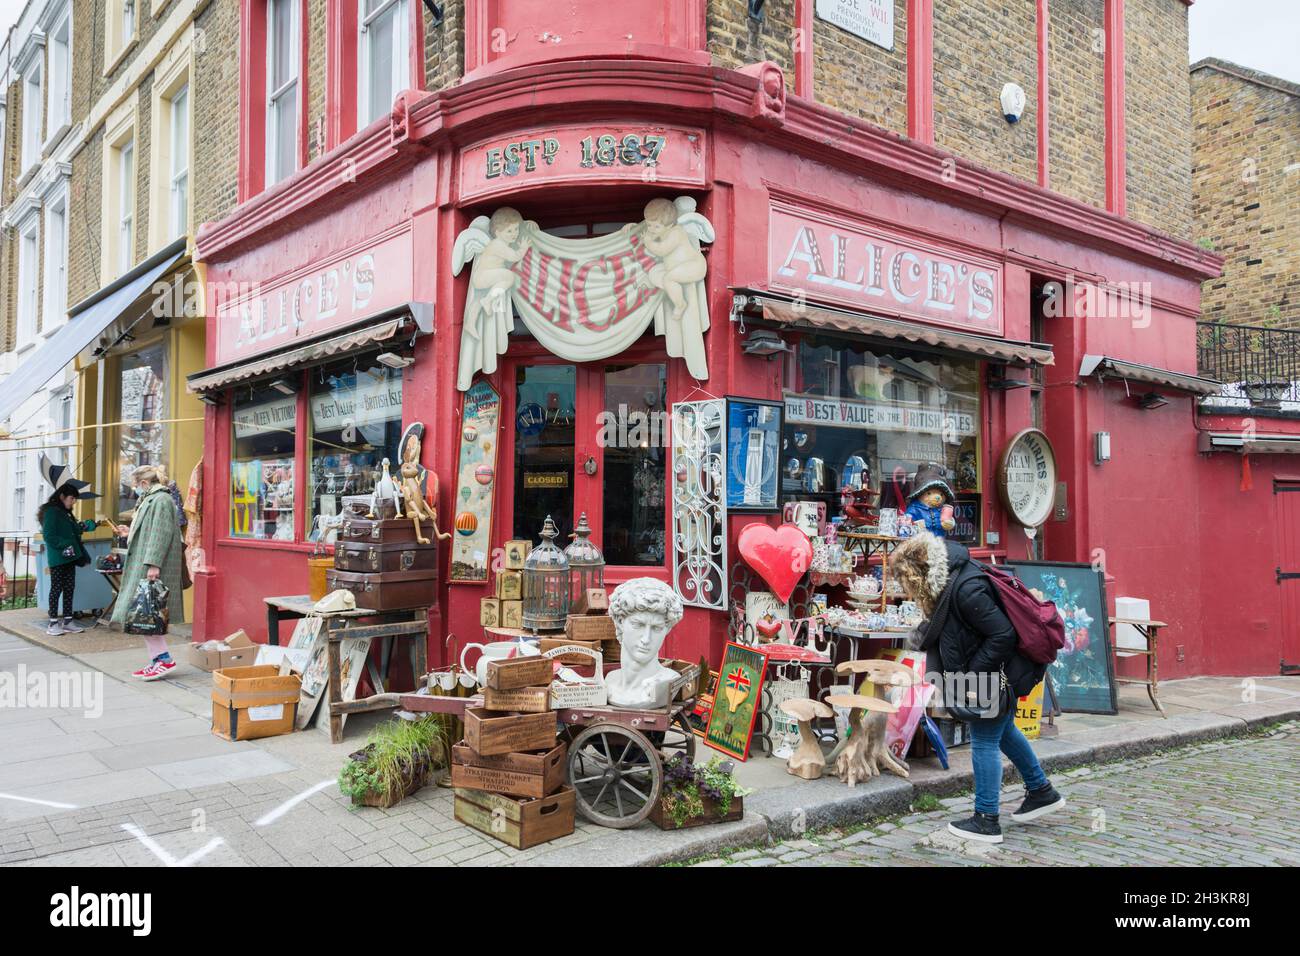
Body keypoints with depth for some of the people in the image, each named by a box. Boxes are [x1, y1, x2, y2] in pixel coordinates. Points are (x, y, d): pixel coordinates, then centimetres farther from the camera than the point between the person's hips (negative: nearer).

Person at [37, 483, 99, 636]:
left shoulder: (66, 513, 16)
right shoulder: (51, 512, -10)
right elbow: (49, 536, -17)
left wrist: (82, 527, 4)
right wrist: (65, 545, -21)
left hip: (69, 558, 8)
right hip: (58, 558, -8)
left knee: (69, 588, 9)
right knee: (57, 588, -3)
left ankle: (67, 621, 14)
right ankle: (53, 623, 4)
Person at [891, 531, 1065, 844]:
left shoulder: (966, 590, -30)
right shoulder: (950, 580, 1)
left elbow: (1003, 635, -28)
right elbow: (941, 634, 10)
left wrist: (970, 673, -23)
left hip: (995, 676, -10)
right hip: (998, 674, 10)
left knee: (985, 742, 1)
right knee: (1003, 731, 26)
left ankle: (986, 821, 12)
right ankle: (1041, 791, 42)